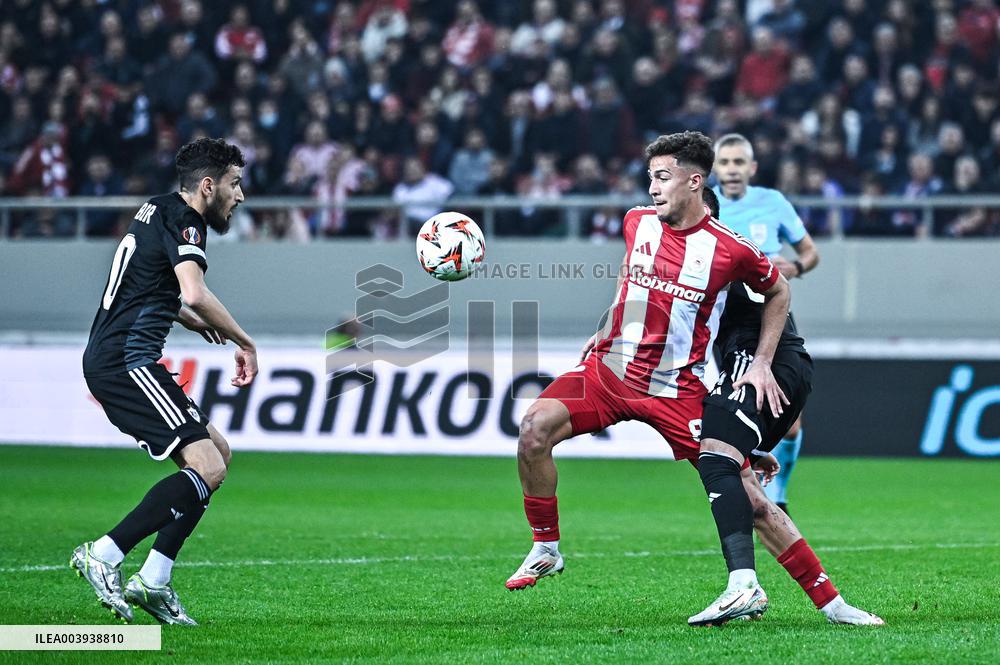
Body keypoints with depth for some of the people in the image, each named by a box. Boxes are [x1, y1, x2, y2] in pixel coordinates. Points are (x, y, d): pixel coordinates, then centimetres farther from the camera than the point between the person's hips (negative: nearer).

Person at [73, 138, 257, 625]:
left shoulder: (159, 209, 20)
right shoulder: (181, 220, -11)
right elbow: (195, 295, -28)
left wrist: (187, 318, 32)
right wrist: (244, 343, -15)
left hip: (108, 361, 11)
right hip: (126, 361, -11)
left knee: (218, 453, 12)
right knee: (205, 467, -17)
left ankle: (153, 580, 6)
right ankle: (104, 555, -18)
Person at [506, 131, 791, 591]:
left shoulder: (730, 249, -10)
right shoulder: (637, 222, 2)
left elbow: (777, 293, 8)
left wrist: (762, 364, 3)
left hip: (676, 388, -3)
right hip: (610, 366, 3)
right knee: (534, 431, -18)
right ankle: (545, 550, -3)